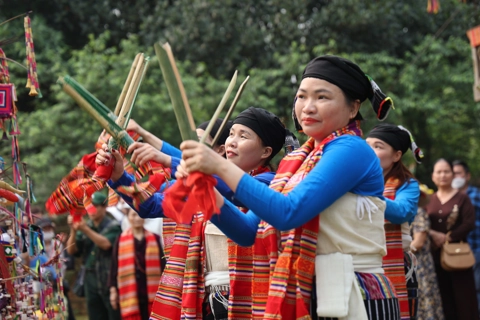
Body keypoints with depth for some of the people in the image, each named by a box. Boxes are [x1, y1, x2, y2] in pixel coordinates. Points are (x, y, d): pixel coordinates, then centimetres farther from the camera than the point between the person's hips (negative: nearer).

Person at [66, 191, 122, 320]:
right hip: (91, 283, 5)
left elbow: (105, 244, -19)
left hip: (110, 281, -5)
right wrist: (73, 231, -12)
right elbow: (71, 250, 4)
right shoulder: (85, 226, 11)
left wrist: (85, 230, -25)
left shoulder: (113, 226, -2)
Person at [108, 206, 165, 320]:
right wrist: (113, 289, 0)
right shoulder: (121, 240, 5)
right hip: (130, 293, -1)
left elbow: (162, 265, 8)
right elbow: (114, 266, 5)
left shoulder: (154, 239, 8)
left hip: (151, 292, 1)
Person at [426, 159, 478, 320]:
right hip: (436, 255, 4)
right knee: (443, 298, 5)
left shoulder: (462, 198, -1)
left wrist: (448, 237, -15)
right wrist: (433, 234, -15)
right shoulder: (429, 200, 10)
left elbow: (469, 223, -10)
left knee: (463, 297, -3)